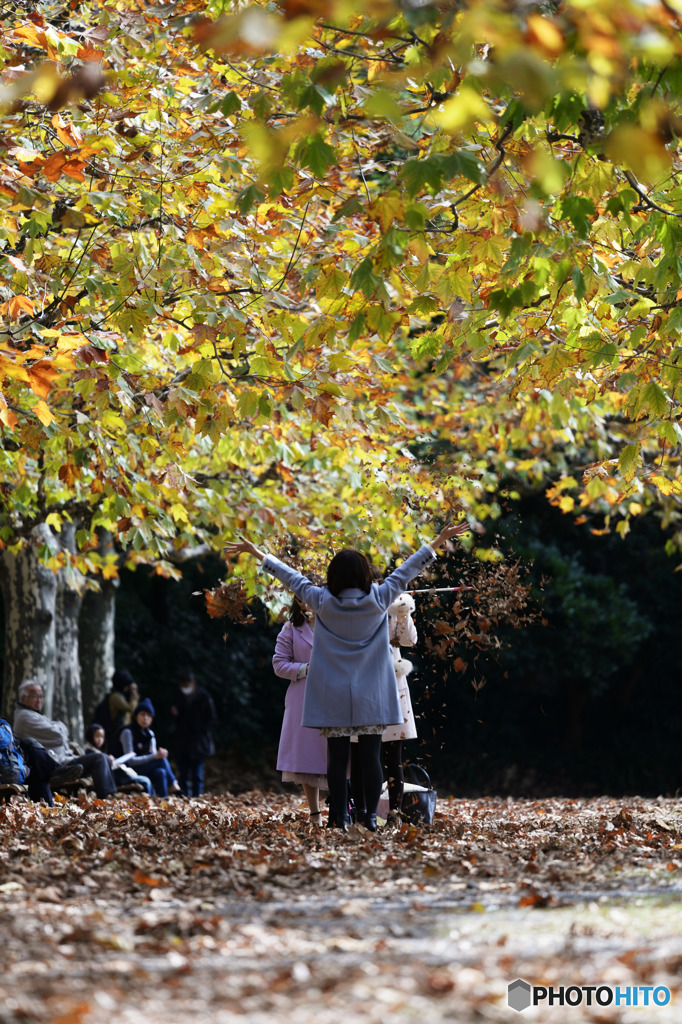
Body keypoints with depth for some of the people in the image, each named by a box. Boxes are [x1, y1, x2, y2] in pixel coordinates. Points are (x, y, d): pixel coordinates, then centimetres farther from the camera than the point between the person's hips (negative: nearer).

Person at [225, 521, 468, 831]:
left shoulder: (322, 602, -5)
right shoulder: (379, 601, -5)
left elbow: (292, 578, 6)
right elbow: (405, 572, 3)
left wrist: (256, 552, 18)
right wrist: (438, 542, 13)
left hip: (333, 698, 1)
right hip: (371, 698, 0)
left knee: (337, 759, 3)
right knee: (371, 758, 2)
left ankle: (341, 819, 1)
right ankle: (371, 816, -2)